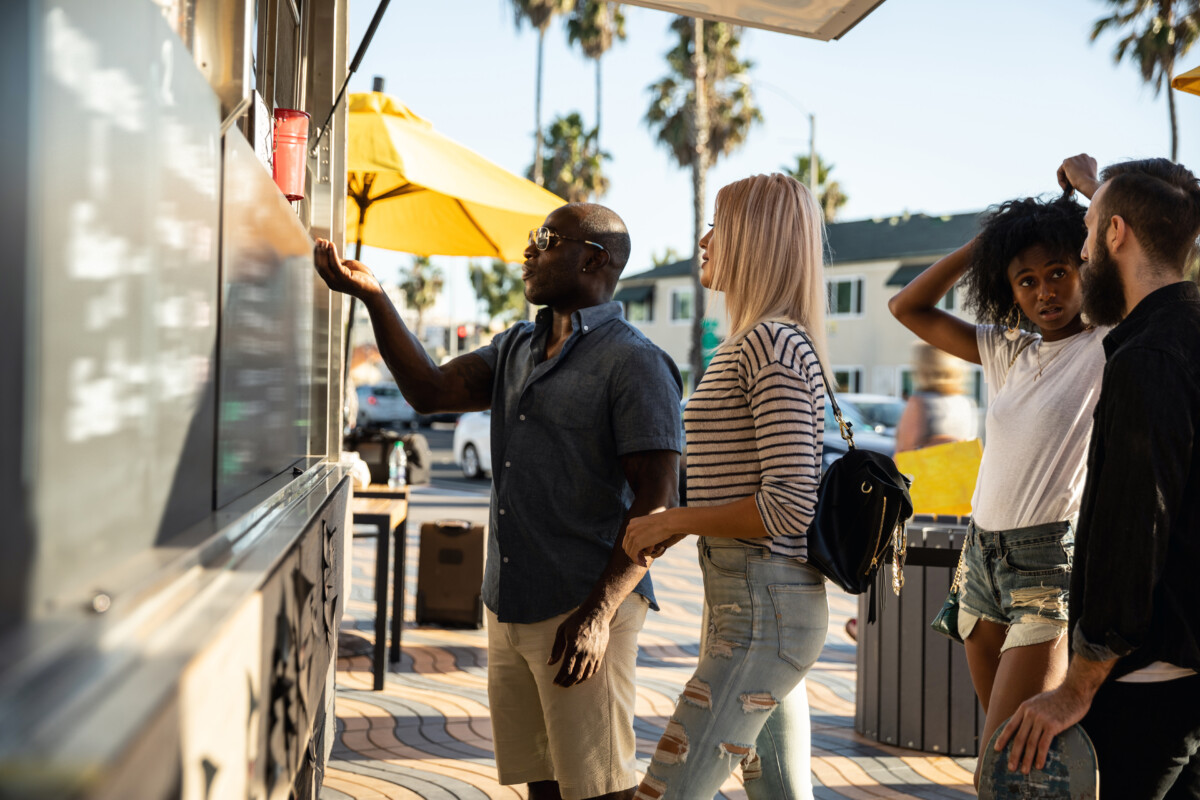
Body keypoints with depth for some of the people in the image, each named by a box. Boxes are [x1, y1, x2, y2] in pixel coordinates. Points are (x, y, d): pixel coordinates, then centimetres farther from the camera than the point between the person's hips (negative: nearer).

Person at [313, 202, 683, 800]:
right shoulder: (517, 349, 16)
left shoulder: (635, 364, -10)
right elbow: (431, 391, 5)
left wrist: (598, 614, -20)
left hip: (583, 615, -7)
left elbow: (657, 503, -14)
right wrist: (373, 297, -3)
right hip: (509, 609, 7)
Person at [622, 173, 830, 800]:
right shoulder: (748, 344, 17)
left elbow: (791, 506, -22)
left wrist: (668, 522, -13)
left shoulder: (774, 343, -15)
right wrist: (674, 527, 10)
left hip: (764, 609, -10)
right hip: (745, 602, 10)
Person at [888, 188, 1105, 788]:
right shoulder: (1006, 351, 12)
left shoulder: (1108, 349, -7)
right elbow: (908, 307, 18)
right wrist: (984, 241, 11)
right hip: (984, 558, 7)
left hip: (1051, 565, -7)